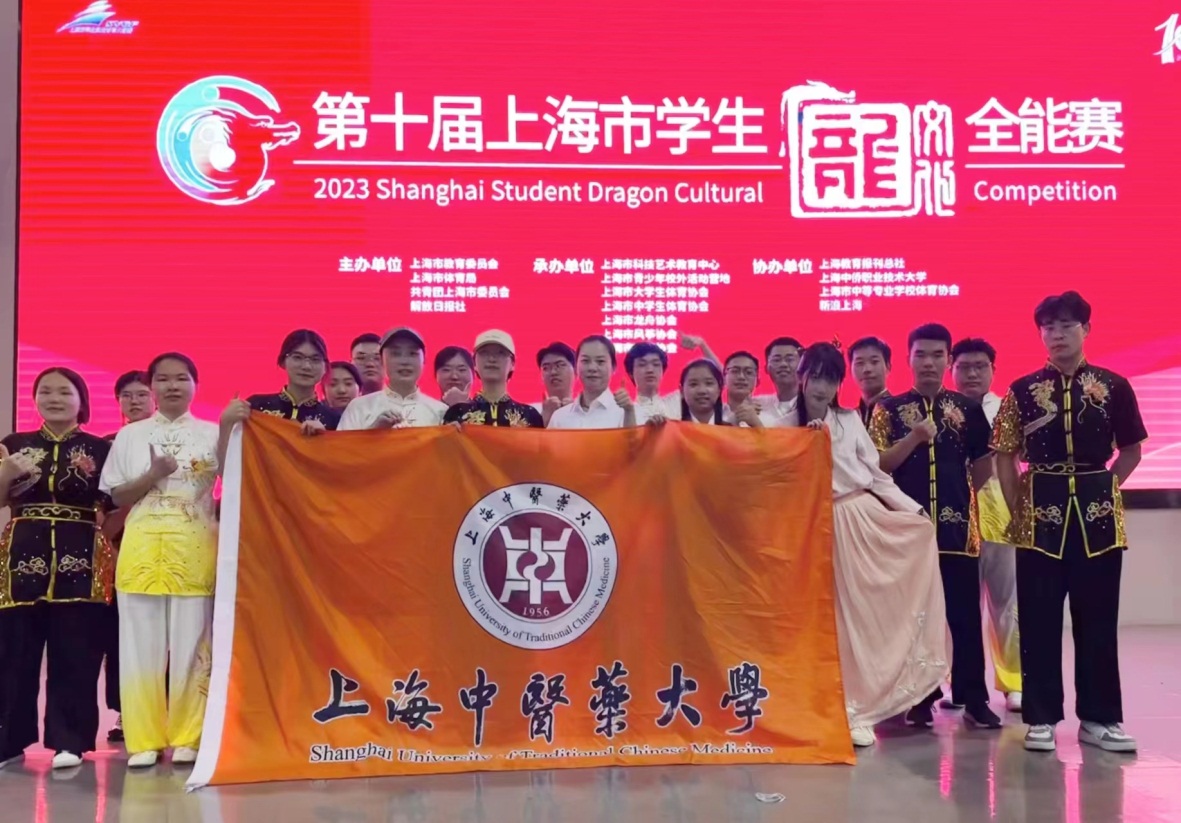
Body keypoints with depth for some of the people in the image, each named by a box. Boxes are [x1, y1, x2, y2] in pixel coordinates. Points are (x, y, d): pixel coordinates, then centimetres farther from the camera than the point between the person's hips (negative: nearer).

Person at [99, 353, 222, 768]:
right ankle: (143, 739, 9)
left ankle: (187, 738, 9)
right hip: (142, 545, 1)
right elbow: (117, 497, 6)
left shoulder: (212, 433, 7)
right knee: (142, 644, 1)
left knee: (191, 643, 1)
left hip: (196, 547, -1)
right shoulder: (130, 435, 9)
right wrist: (153, 476, -11)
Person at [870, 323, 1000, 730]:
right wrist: (914, 437, -16)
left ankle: (974, 697, 13)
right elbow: (879, 465, -5)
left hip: (957, 526, 1)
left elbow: (983, 466, 13)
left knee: (966, 614, 3)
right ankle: (920, 698, 14)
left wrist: (961, 495, 8)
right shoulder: (889, 409, 3)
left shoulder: (969, 409, 7)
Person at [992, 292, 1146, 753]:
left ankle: (1100, 718, 16)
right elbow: (1005, 456, 4)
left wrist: (1101, 489, 3)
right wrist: (1017, 510, -1)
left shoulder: (1114, 387, 3)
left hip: (1098, 514, 1)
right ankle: (1041, 718, 11)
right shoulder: (1023, 390, 2)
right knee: (1039, 621, 3)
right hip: (1040, 515, 0)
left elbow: (1131, 451, 11)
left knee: (1098, 619, 6)